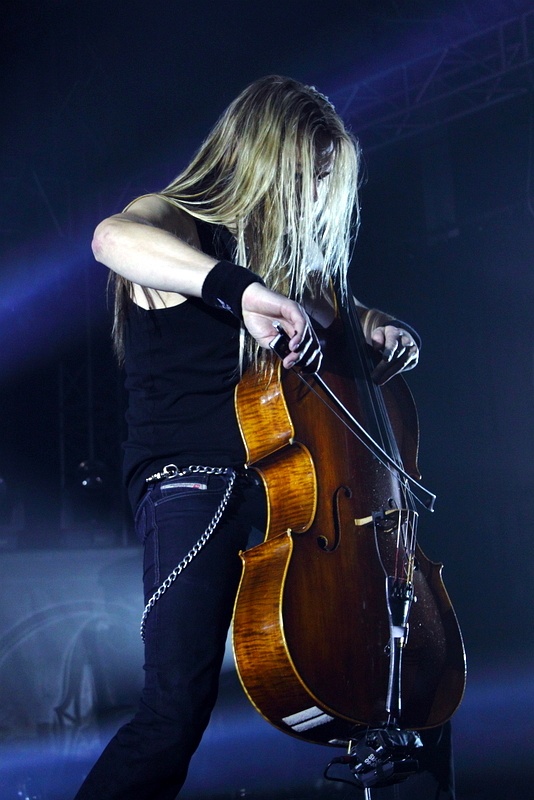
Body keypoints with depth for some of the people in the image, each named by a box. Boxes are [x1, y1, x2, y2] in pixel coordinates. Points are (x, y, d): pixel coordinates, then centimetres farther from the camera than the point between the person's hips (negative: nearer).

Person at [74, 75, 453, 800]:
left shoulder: (282, 245, 18)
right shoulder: (176, 223, -4)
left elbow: (325, 305, 36)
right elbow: (112, 238, -29)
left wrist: (373, 326, 13)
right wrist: (242, 287, -40)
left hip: (273, 473, 8)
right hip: (190, 481, -7)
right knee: (178, 712, -19)